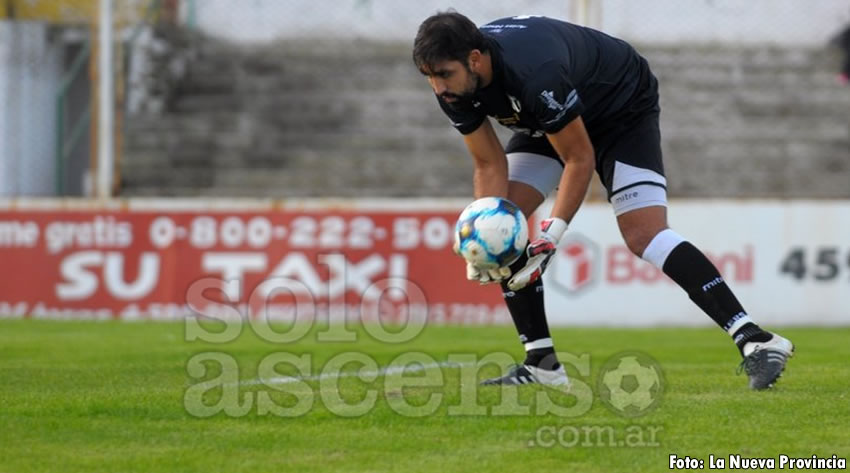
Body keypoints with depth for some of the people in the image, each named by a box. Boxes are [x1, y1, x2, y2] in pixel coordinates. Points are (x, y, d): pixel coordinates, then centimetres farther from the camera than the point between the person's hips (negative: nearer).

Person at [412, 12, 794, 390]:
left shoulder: (535, 73, -42)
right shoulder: (454, 87, -19)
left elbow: (579, 159, -31)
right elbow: (490, 166, -10)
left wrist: (550, 237, -34)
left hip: (624, 106, -8)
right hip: (546, 123, 8)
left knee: (644, 234, -23)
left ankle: (756, 342, -25)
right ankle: (541, 363, -1)